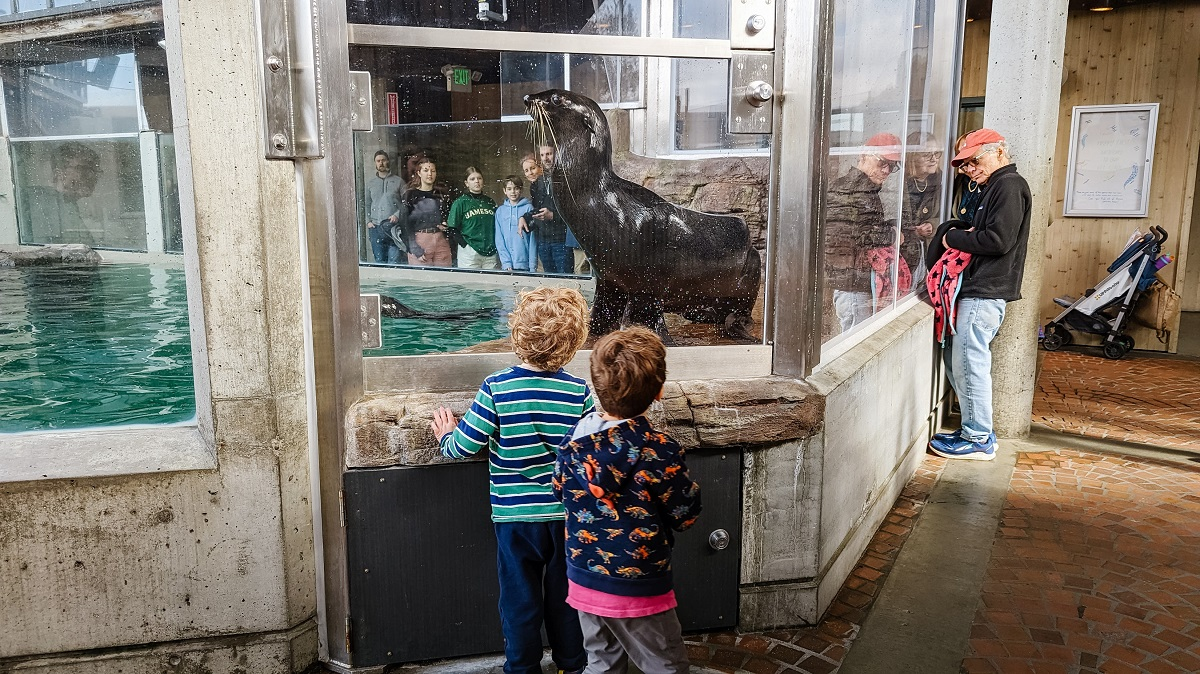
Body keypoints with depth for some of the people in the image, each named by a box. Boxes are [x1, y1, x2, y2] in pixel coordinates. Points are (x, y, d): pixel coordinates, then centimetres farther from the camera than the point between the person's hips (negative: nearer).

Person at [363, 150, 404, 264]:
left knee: (394, 261, -7)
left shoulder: (398, 181, 4)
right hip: (375, 227, 3)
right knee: (379, 260, 7)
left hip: (393, 226, -3)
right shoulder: (370, 182, 13)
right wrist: (368, 221, 3)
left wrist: (397, 215, -14)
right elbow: (366, 204, 15)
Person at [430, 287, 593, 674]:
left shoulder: (496, 389, -15)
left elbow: (464, 446, -12)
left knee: (520, 598, 14)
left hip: (515, 516, -2)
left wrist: (446, 437, 10)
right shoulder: (580, 392, -11)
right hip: (568, 513, 2)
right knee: (566, 593, 19)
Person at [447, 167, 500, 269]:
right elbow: (453, 229, -1)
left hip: (491, 254, 4)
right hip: (470, 253, -4)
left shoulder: (490, 202, 15)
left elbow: (497, 226, 19)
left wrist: (496, 246, 6)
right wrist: (466, 245, -11)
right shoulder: (460, 203, 2)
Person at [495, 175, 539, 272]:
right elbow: (499, 239, 5)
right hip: (506, 265, 2)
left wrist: (533, 266, -8)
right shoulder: (500, 211, 9)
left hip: (525, 264, -2)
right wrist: (506, 263, -6)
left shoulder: (528, 208, 1)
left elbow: (533, 239, -2)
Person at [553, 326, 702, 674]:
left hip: (583, 582, 5)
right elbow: (686, 516, -13)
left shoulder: (573, 440, -9)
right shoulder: (660, 452, -24)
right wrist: (688, 486, 5)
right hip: (637, 591, -5)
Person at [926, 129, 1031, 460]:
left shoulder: (1009, 185, -10)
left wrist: (953, 238, -9)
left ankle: (979, 440, 3)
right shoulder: (996, 187, 21)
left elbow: (999, 240, -19)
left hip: (985, 292, -10)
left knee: (969, 364, -6)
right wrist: (959, 231, 3)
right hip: (975, 289, 10)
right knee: (956, 359, 13)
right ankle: (975, 430, 21)